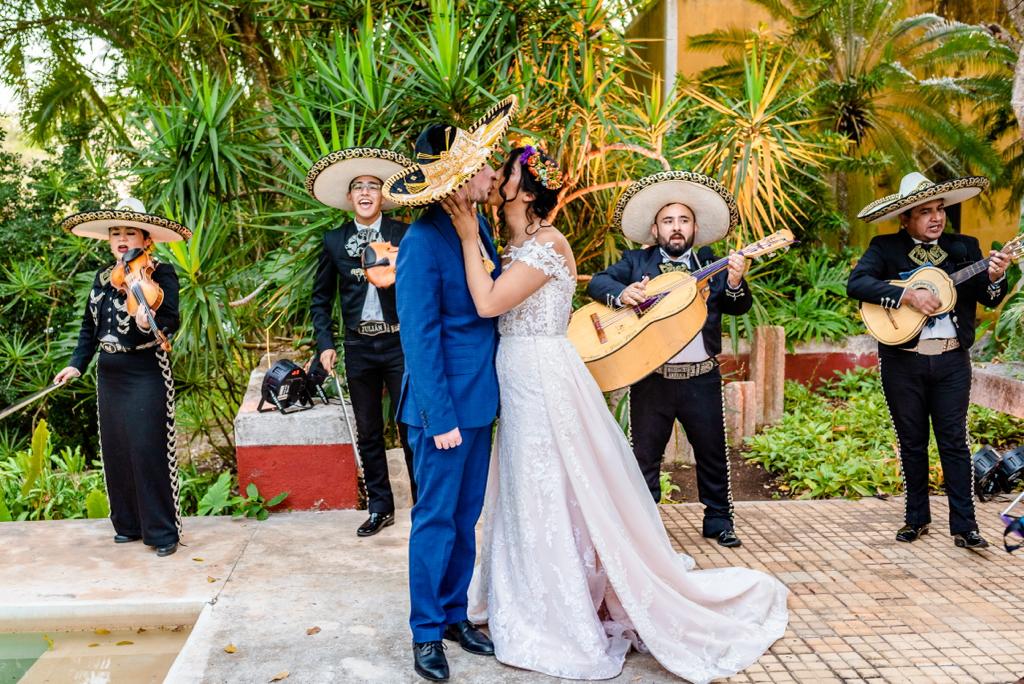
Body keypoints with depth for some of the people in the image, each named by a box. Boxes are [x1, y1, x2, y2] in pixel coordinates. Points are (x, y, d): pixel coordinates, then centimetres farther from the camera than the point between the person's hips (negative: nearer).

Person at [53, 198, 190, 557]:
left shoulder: (161, 273, -8)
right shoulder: (102, 277, 12)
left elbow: (170, 322, -18)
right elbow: (90, 326, 17)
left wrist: (147, 323, -39)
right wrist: (77, 363, 7)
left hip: (147, 375, -7)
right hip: (109, 375, 7)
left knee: (148, 451, -8)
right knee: (115, 451, 11)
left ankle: (162, 531, 0)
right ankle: (129, 524, 23)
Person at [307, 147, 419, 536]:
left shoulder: (404, 235, -1)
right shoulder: (334, 241, 6)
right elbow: (320, 298, 12)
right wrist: (325, 343, 3)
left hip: (400, 343, -3)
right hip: (358, 346, 3)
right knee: (368, 432, 11)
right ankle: (380, 507, 23)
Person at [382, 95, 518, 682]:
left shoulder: (480, 224, 5)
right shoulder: (424, 242, -18)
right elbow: (420, 338, -17)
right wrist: (441, 417, -17)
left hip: (481, 397, 7)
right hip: (445, 403, -7)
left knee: (467, 517, 17)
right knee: (437, 519, 5)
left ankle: (455, 613, 33)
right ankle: (427, 633, 21)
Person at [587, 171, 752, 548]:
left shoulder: (712, 265, 8)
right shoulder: (636, 261, 6)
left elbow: (738, 308, -2)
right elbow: (597, 282, -4)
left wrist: (734, 283, -24)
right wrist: (622, 293, -24)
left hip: (701, 378, 1)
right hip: (650, 378, -1)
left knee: (713, 453, 11)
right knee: (644, 455, 6)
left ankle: (718, 520, 27)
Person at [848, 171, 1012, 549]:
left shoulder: (964, 247, 7)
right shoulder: (885, 248, 0)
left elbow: (989, 299, 2)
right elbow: (856, 283, -16)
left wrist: (995, 278, -19)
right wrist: (907, 295, -23)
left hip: (952, 361, 1)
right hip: (903, 360, -1)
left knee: (954, 442, 2)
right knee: (912, 443, 10)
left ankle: (964, 526, 7)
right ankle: (917, 518, 22)